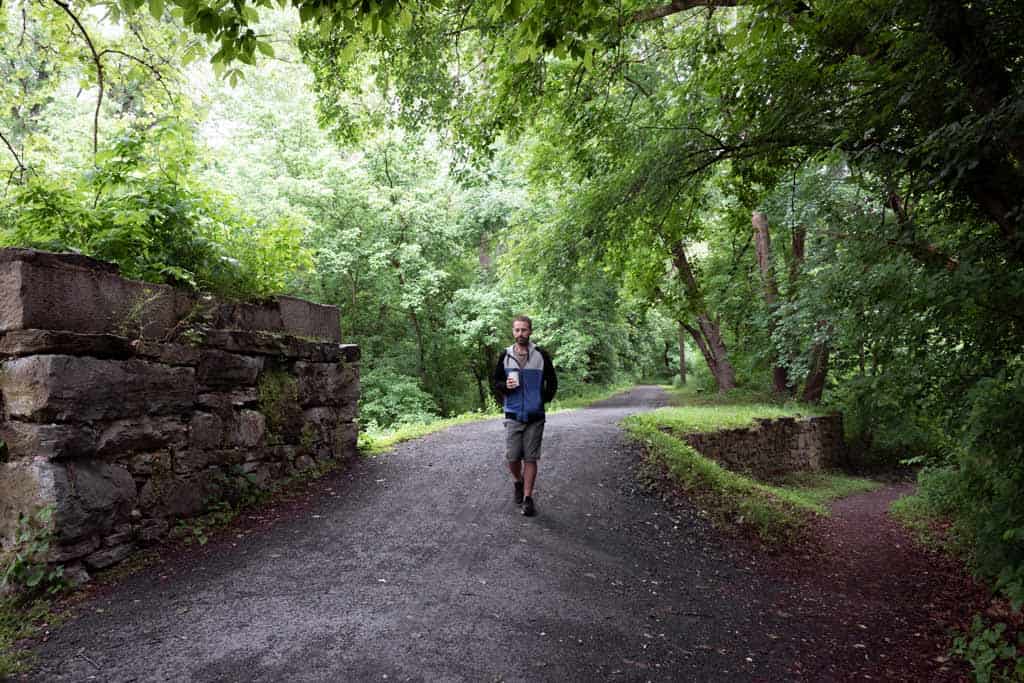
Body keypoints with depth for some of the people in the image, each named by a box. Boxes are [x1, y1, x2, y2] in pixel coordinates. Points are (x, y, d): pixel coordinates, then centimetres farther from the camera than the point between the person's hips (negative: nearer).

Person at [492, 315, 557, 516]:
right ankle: (518, 482, 30)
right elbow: (496, 382, 11)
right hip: (513, 415, 1)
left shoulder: (541, 355, 0)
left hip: (535, 416, -1)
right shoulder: (505, 356, 4)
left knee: (530, 458, 0)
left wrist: (543, 400, 3)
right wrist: (505, 385, -9)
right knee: (512, 457, 0)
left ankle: (528, 499, 8)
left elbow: (552, 382, 9)